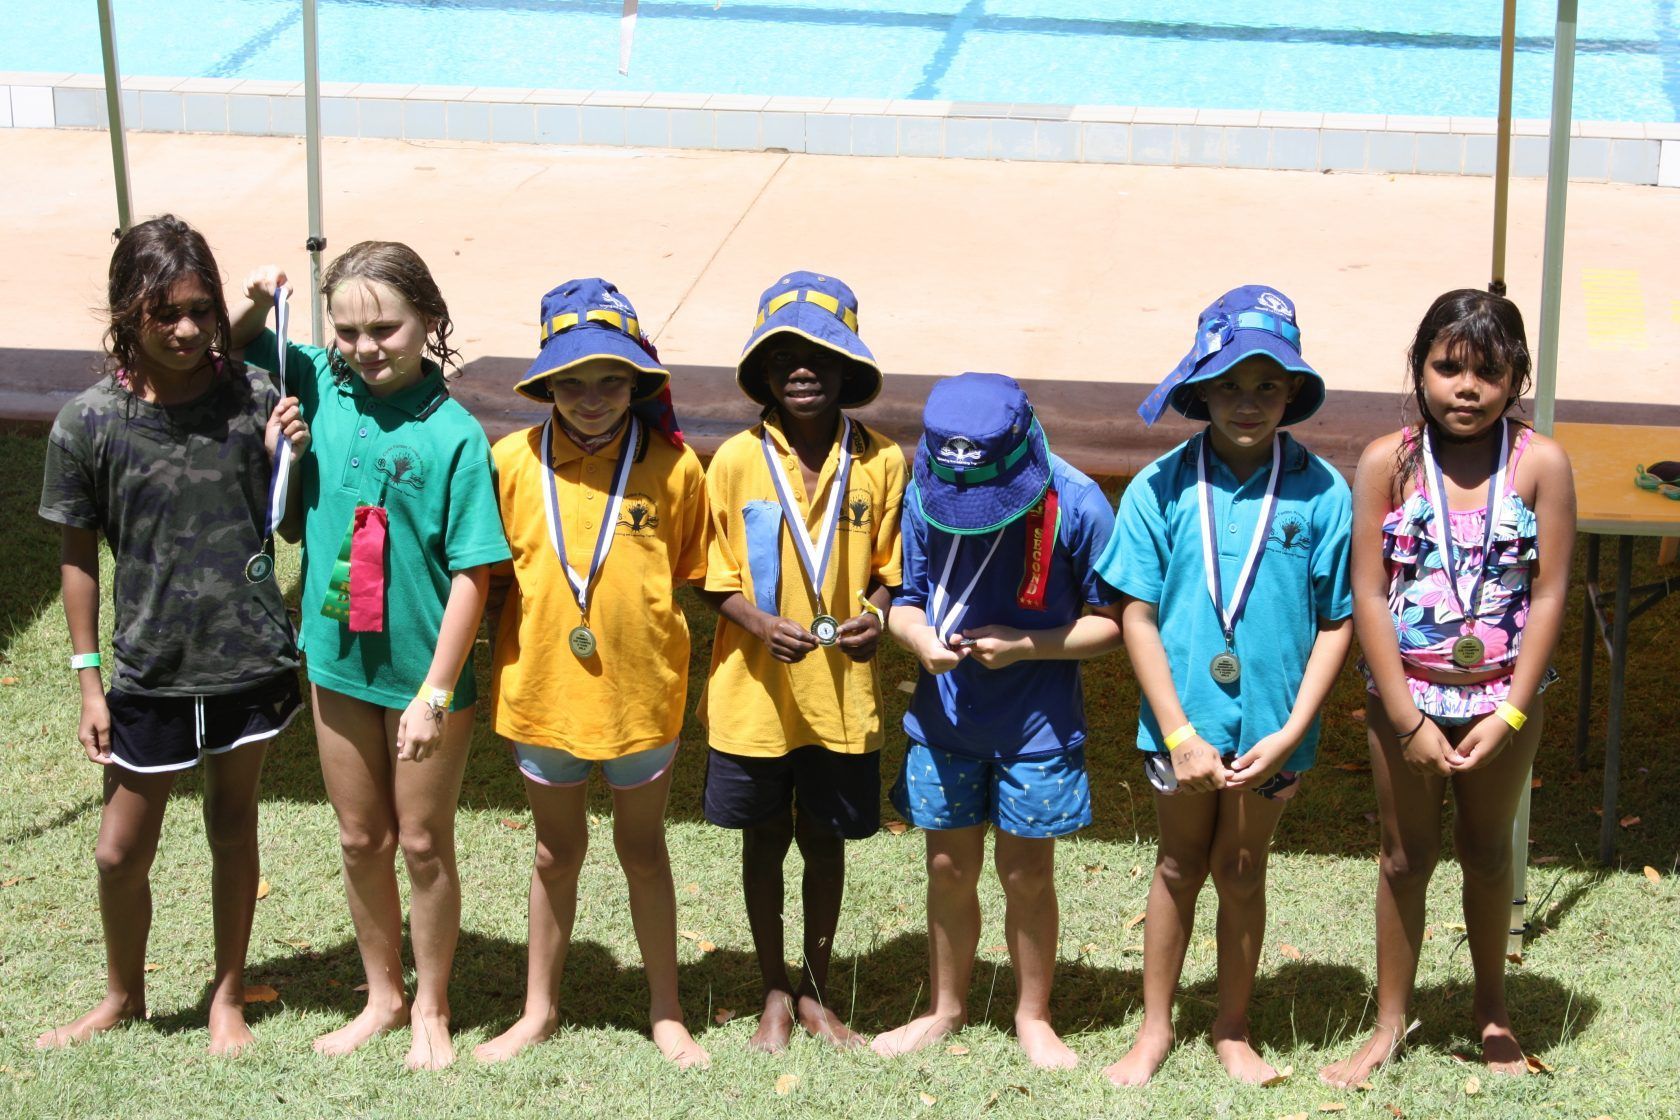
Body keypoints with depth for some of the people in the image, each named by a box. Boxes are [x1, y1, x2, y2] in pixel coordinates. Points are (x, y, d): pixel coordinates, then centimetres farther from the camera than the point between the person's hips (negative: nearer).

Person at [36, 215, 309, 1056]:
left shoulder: (254, 398, -7)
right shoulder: (89, 423, -9)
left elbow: (293, 528, 4)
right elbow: (79, 554, 0)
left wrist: (287, 460, -16)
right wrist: (89, 681, 1)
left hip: (249, 661, 0)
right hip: (148, 672, 0)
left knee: (233, 827, 16)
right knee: (121, 851, 9)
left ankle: (228, 996, 35)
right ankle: (122, 995, 36)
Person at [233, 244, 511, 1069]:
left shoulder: (454, 435, -18)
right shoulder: (322, 385, -4)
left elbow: (472, 574, -17)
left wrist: (435, 692, -17)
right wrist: (255, 307, -9)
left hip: (424, 670, -4)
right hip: (338, 661, 4)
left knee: (423, 845, 10)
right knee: (361, 840, 18)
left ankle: (431, 1009, 29)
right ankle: (383, 996, 36)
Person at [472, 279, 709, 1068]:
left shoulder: (673, 468, -9)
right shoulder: (513, 463, -6)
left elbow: (693, 575, 1)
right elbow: (493, 579, 2)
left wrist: (653, 638, -6)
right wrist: (504, 659, -1)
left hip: (640, 692, -1)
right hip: (543, 690, 1)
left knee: (643, 848, 14)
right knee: (556, 853, 16)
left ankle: (666, 1012, 28)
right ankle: (539, 1009, 32)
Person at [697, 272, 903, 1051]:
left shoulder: (880, 461, -4)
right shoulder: (737, 460, -6)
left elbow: (887, 568, 5)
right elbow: (716, 577, -2)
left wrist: (875, 615, -17)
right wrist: (762, 624, -20)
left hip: (842, 695, 0)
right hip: (754, 694, 0)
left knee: (825, 840, 13)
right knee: (766, 841, 13)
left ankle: (816, 989, 31)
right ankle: (775, 992, 29)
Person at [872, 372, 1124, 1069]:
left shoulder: (1076, 507, -17)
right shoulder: (923, 496, -9)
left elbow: (1108, 623, -9)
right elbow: (907, 598, 4)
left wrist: (1025, 645, -22)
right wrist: (920, 638, -19)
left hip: (1038, 725, -2)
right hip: (944, 718, 2)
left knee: (1027, 874, 9)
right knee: (949, 868, 13)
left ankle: (1033, 1017, 28)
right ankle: (946, 1009, 32)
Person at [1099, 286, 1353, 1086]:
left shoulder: (1320, 493, -9)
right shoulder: (1162, 487, -10)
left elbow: (1337, 623, -4)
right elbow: (1138, 616, -7)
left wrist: (1290, 732, -11)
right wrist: (1180, 734, -11)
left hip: (1272, 730, 0)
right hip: (1182, 726, 0)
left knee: (1241, 874, 15)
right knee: (1179, 869, 16)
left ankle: (1232, 1031, 33)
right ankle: (1155, 1026, 32)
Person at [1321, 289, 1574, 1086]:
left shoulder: (1541, 465, -11)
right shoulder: (1387, 463, -11)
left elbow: (1549, 594, -9)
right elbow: (1369, 593, -11)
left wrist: (1510, 714, -14)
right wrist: (1409, 720, -14)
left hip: (1502, 697, 0)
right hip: (1406, 696, 0)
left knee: (1487, 851, 19)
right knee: (1405, 857, 13)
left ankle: (1491, 1006, 39)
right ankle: (1390, 1022, 28)